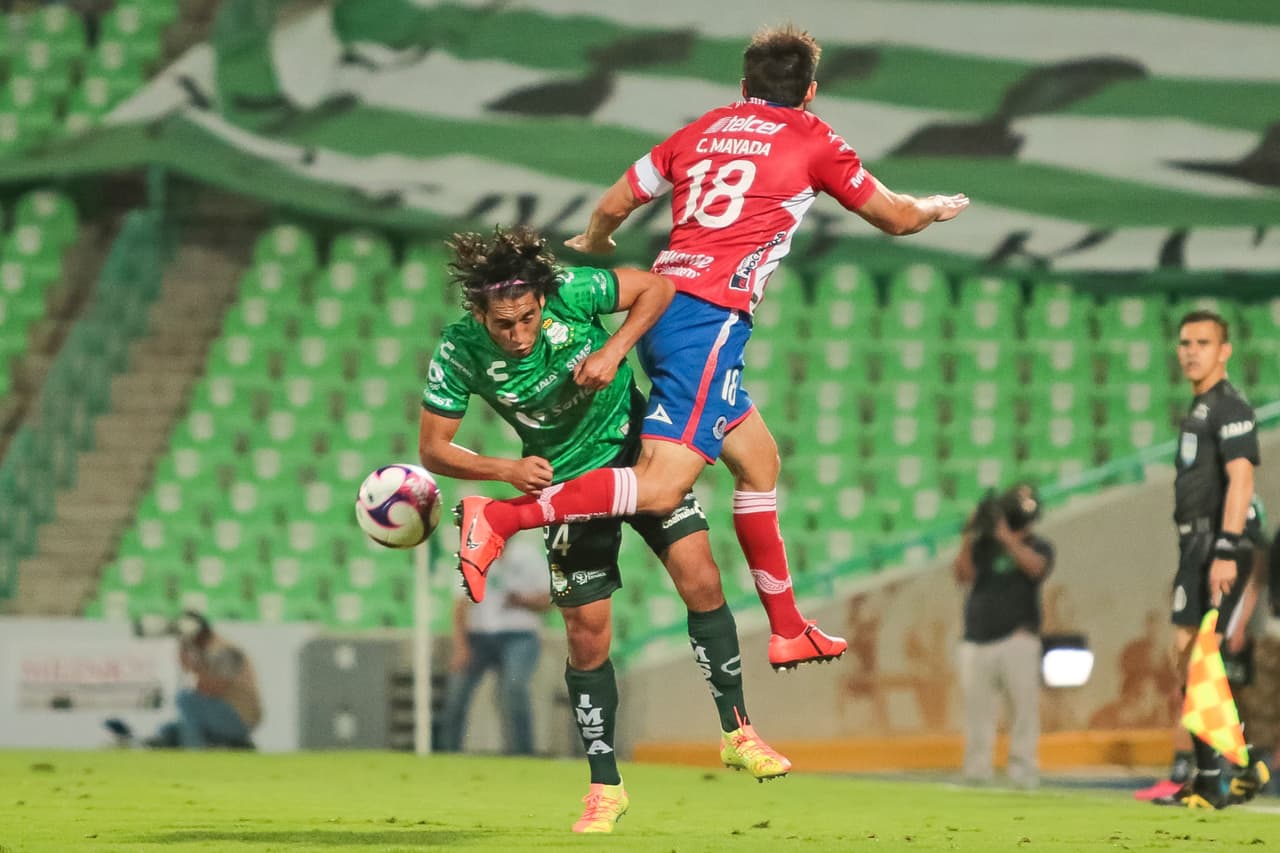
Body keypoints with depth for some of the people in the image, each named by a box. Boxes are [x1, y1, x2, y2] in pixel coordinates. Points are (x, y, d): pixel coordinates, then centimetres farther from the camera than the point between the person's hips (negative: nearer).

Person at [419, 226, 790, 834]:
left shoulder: (569, 290, -26)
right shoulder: (460, 355, -24)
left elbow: (656, 288, -11)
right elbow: (433, 450, -14)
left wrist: (613, 350, -26)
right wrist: (506, 470, -29)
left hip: (637, 445, 0)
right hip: (565, 480, 0)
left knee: (700, 582, -11)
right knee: (587, 637, 0)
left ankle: (737, 732, 6)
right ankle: (605, 789, 14)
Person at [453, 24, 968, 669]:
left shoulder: (702, 131, 19)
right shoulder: (810, 140, 5)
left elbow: (612, 207, 23)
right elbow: (894, 217, 15)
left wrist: (594, 244, 45)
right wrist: (934, 209, 37)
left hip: (663, 305, 8)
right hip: (710, 319, -8)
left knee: (759, 461, 19)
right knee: (660, 487, -16)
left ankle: (787, 632, 23)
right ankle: (498, 519, -27)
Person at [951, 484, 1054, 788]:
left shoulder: (1037, 546, 8)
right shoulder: (984, 544, 14)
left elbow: (1035, 566, -14)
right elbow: (963, 574, -1)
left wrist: (1006, 536, -16)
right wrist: (969, 537, -12)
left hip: (1016, 640, -2)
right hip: (977, 642, 2)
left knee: (1024, 704, -10)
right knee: (977, 710, 1)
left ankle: (1023, 769, -9)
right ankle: (976, 771, 5)